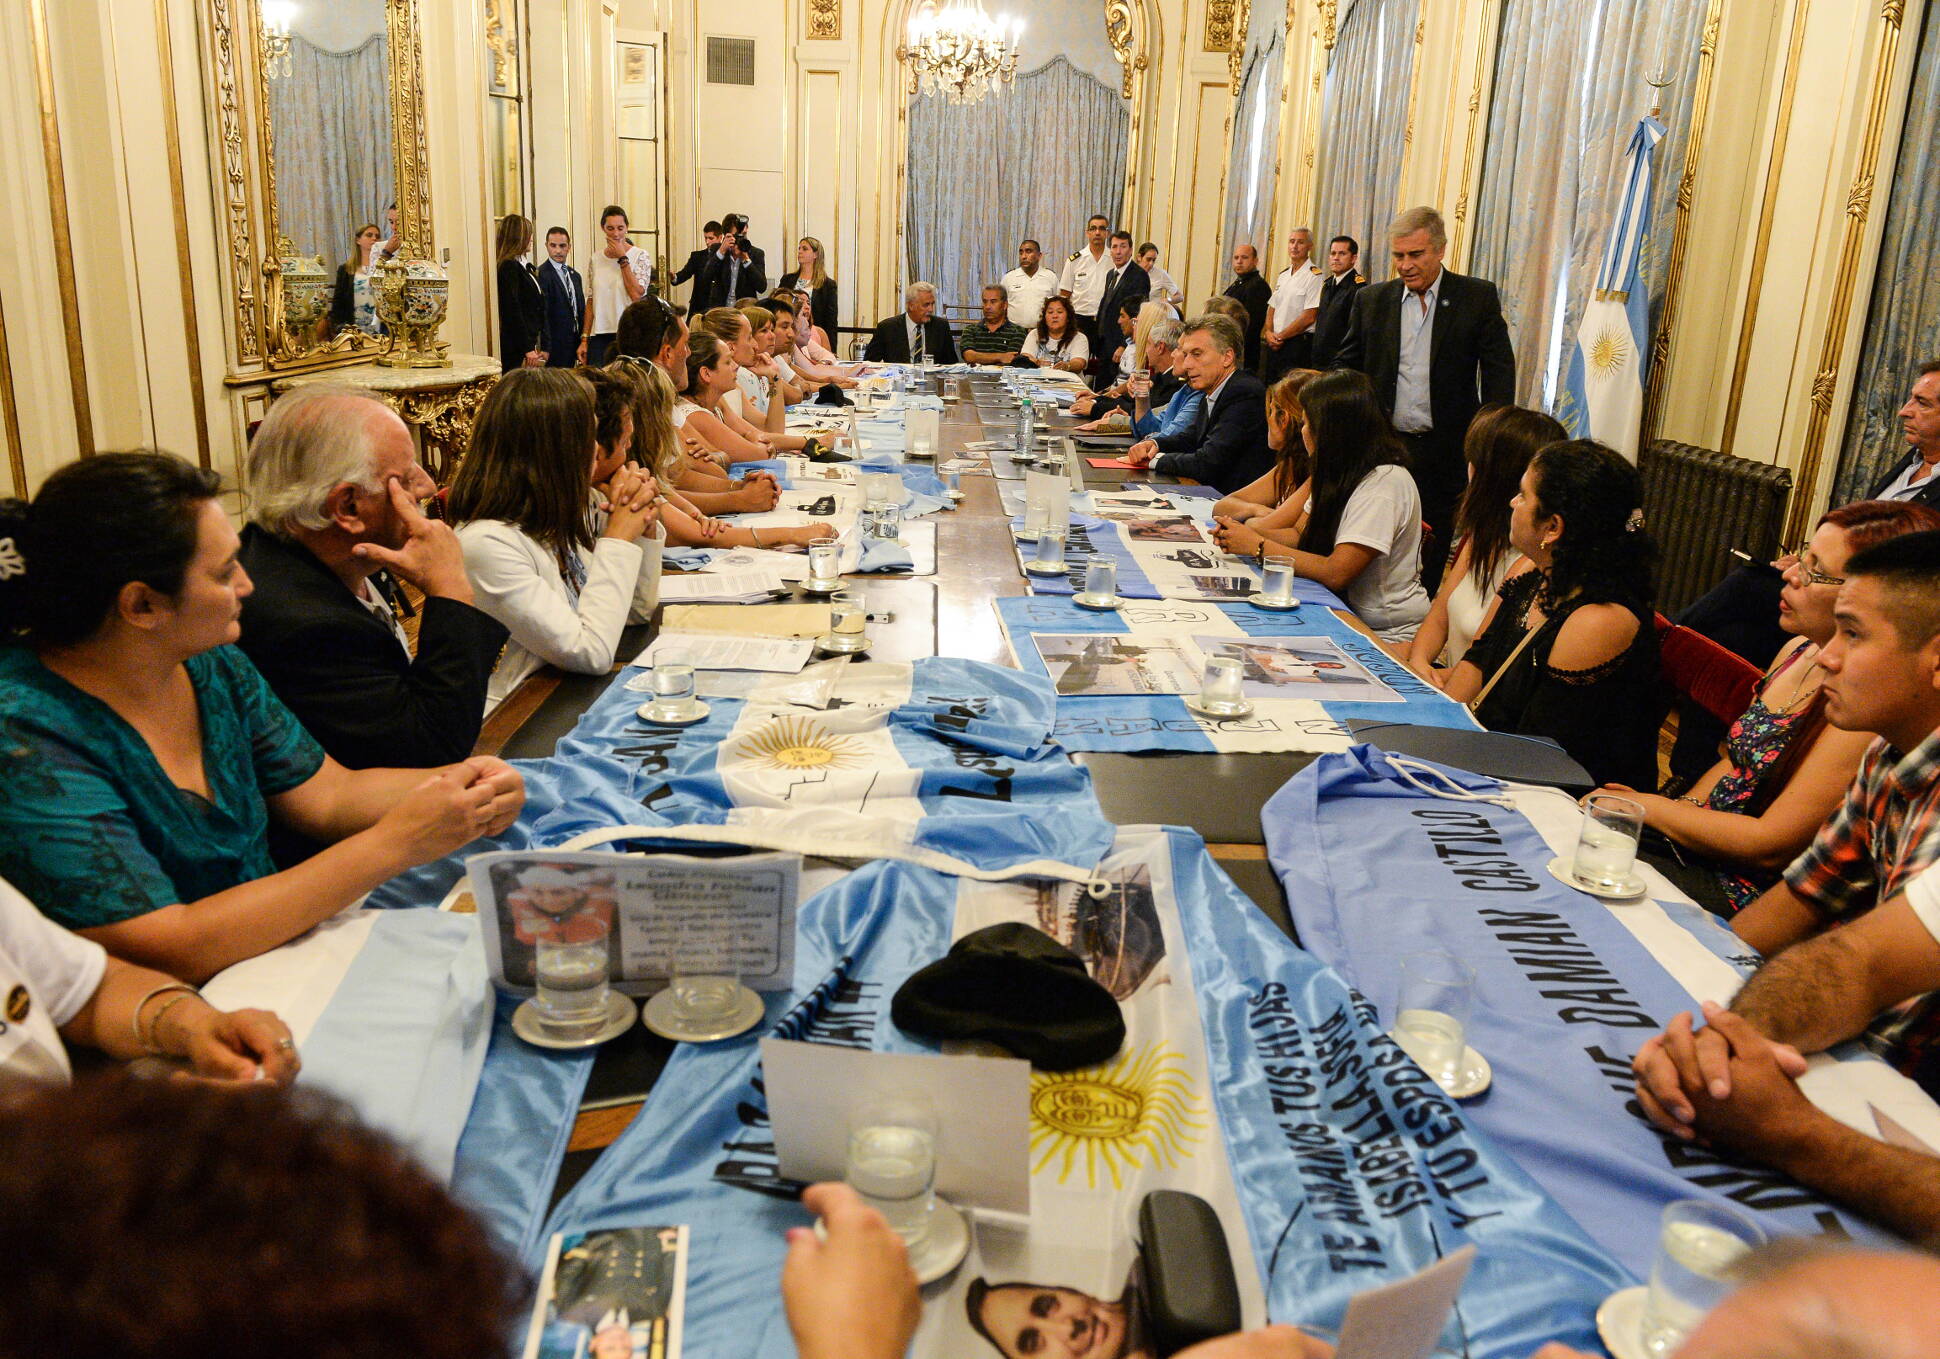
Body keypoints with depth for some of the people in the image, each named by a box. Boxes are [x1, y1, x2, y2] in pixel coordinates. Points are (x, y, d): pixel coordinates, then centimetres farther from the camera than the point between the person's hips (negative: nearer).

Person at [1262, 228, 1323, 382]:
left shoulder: (1315, 276, -9)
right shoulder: (1283, 275, 16)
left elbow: (1309, 317, -15)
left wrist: (1279, 336, -10)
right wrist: (1269, 333, -2)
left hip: (1298, 344, -7)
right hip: (1274, 344, 8)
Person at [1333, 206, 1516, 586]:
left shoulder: (1479, 297, 1)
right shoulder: (1371, 300, 8)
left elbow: (1499, 373, 0)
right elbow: (1346, 365, 12)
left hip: (1448, 454, -2)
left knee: (1438, 556, 3)